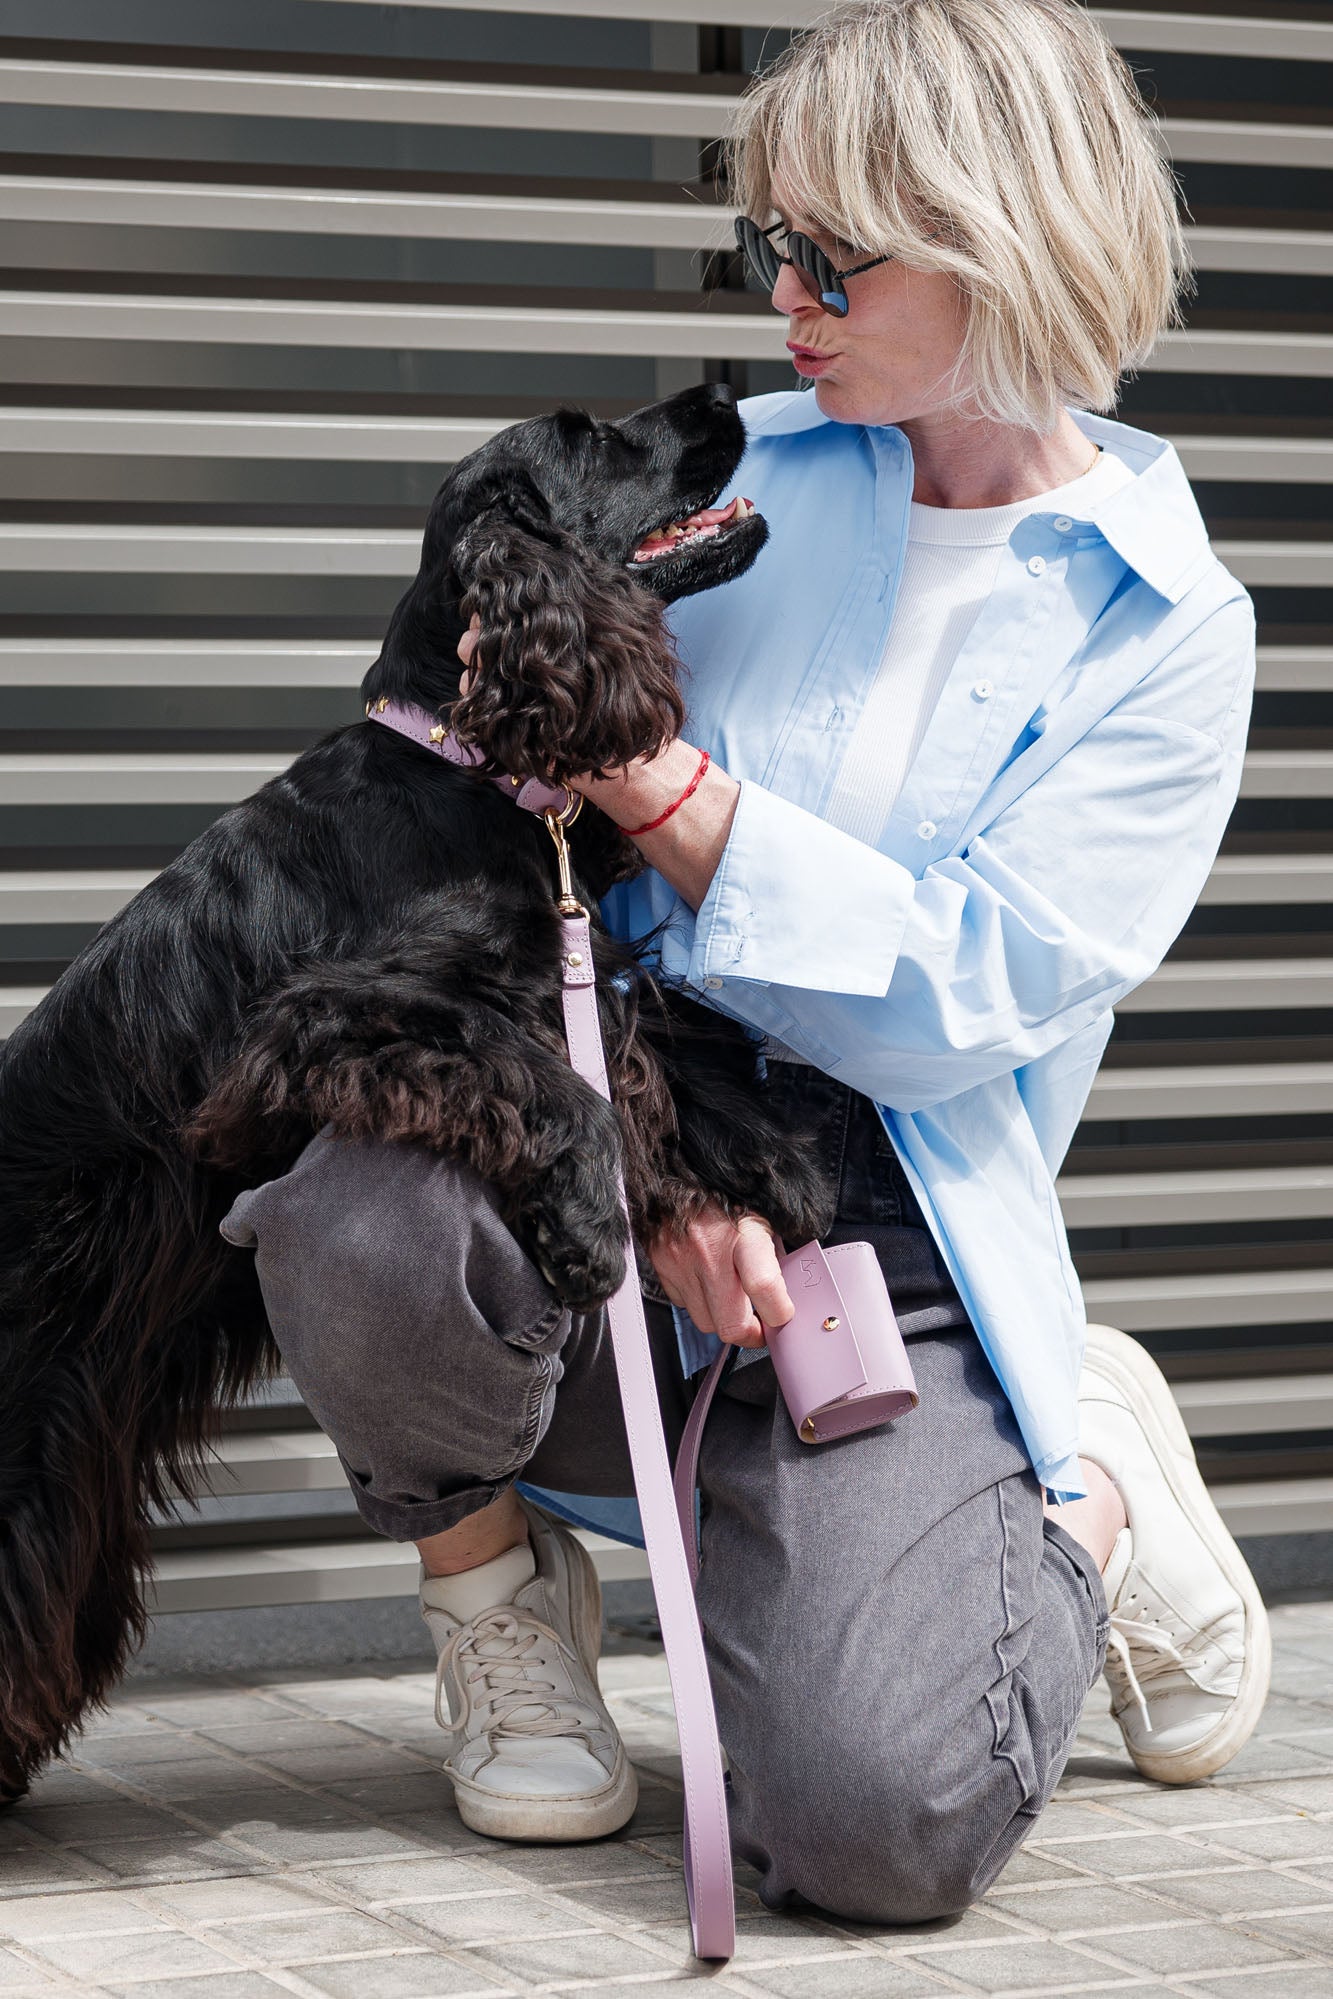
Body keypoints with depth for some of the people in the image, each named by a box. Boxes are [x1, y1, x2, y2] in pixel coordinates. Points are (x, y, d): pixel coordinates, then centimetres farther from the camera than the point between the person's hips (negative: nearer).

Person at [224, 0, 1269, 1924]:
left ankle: (1085, 1490, 12)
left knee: (877, 1821, -23)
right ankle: (499, 1590, 1)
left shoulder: (1166, 625, -1)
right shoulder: (736, 472, 9)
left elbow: (962, 996, -11)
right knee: (363, 1223, -34)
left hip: (895, 1237, -2)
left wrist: (658, 782, -19)